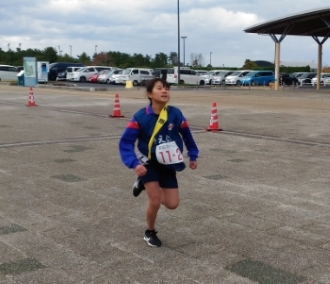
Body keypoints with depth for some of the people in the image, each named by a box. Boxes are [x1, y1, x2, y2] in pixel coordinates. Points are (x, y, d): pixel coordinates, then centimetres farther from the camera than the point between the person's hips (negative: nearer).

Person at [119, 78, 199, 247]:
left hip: (168, 165, 3)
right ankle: (150, 233, 21)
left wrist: (193, 156, 8)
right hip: (148, 163, -3)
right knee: (155, 201, -9)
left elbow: (186, 134, 5)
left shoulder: (175, 114, -13)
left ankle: (145, 184, 28)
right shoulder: (140, 117, -21)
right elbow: (125, 142, -17)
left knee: (172, 204, 2)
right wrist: (134, 164, -29)